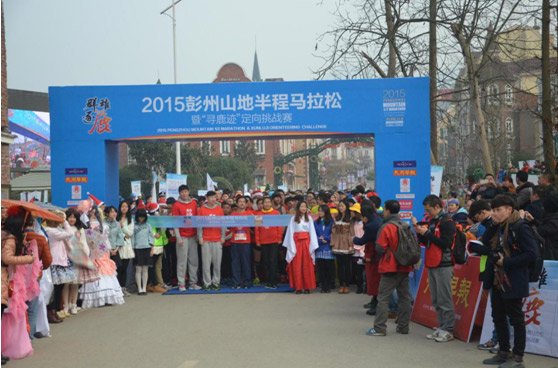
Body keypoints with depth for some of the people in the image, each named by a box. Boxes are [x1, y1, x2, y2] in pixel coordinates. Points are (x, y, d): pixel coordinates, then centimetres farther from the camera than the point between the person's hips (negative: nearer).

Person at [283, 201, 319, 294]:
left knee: (307, 265, 2)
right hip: (296, 242, -1)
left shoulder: (309, 218, 6)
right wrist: (292, 246, -8)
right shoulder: (293, 219, 3)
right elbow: (290, 232, 0)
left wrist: (312, 245, -5)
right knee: (296, 266, -1)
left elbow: (312, 232, 4)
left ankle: (307, 287, 7)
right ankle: (298, 287, 3)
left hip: (306, 242, 1)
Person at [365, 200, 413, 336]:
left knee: (383, 298, -2)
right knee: (404, 297, 12)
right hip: (405, 267, 6)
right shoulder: (406, 227, 5)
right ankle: (403, 326, 15)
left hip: (390, 268, -6)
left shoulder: (386, 227, -14)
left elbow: (380, 248, -14)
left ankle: (379, 328, -4)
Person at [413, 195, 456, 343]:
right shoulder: (432, 221, 16)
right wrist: (419, 232, 4)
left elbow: (445, 243, -20)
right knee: (436, 300, 11)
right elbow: (427, 242, 21)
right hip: (432, 265, 9)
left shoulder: (447, 222, -10)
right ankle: (441, 327, 18)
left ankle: (448, 330, -1)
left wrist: (427, 233, -16)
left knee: (444, 300, -6)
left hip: (443, 266, -9)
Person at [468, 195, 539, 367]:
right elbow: (486, 247, 9)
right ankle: (504, 353, 27)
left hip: (513, 283, -9)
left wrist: (506, 262, -22)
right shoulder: (497, 229, 11)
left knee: (516, 319, 1)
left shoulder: (521, 228, -14)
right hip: (497, 280, 9)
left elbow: (532, 253, -21)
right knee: (498, 318, 15)